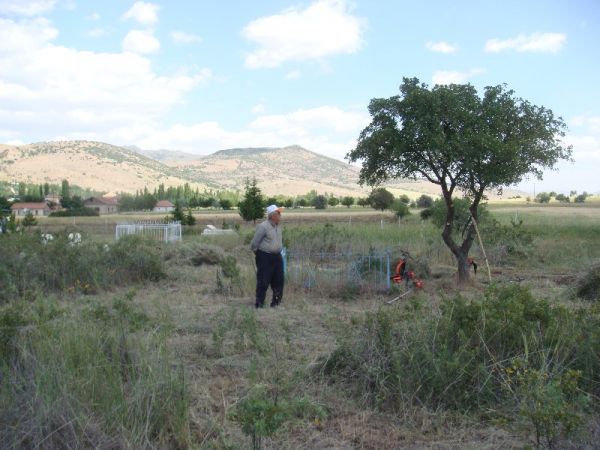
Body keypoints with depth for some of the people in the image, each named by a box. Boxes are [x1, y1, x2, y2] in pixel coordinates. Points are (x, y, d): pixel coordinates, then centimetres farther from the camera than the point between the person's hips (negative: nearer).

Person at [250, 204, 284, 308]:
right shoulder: (263, 227, -14)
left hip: (277, 257, 8)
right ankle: (259, 304, 5)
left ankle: (275, 303, 22)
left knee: (278, 281, 10)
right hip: (265, 258, -8)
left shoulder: (278, 227, 11)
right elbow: (254, 243, -10)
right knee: (263, 282, -4)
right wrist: (257, 253, 1)